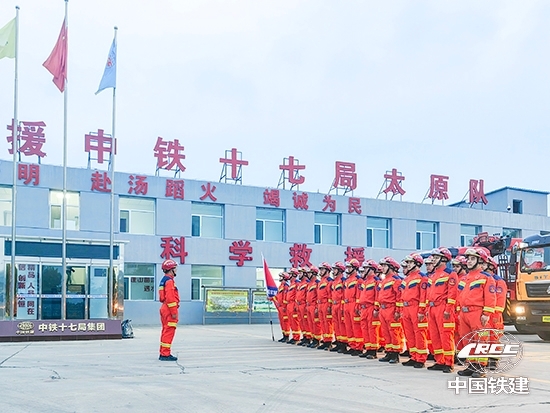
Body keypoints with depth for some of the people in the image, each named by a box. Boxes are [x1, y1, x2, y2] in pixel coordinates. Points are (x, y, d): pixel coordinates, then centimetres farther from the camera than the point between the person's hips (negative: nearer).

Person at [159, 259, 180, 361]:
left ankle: (163, 353, 20)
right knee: (169, 332, -9)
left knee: (165, 331, 14)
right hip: (169, 309, -11)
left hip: (164, 308, 11)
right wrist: (174, 312, -21)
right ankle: (165, 354, -9)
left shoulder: (163, 280, 18)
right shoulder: (169, 281, -14)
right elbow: (170, 298, -22)